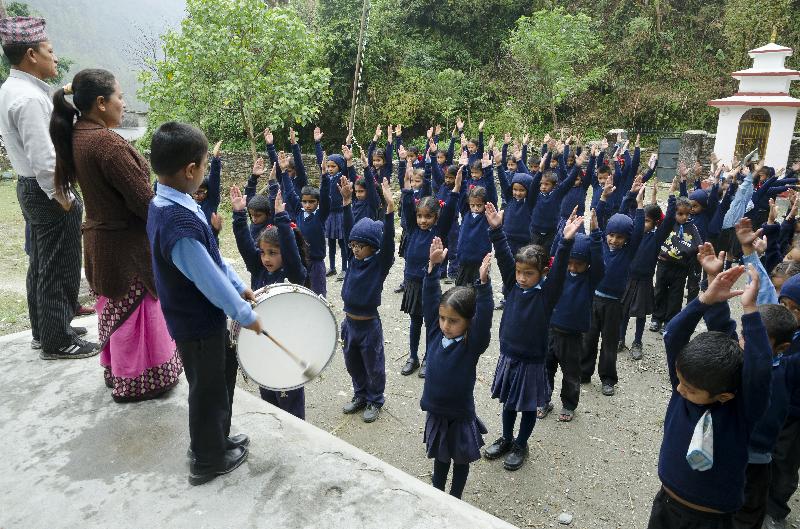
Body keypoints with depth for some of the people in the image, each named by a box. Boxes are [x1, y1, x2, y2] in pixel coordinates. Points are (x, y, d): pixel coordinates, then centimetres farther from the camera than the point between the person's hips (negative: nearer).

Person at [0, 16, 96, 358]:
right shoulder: (29, 98, -20)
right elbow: (43, 159, -24)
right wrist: (64, 198, -16)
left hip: (30, 187, 10)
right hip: (48, 191, -10)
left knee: (41, 264, 19)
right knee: (59, 269, 0)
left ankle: (44, 330, 32)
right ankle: (57, 343, 11)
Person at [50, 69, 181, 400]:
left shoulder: (76, 137, 4)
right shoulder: (107, 143, -24)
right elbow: (143, 200, -23)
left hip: (100, 238, 9)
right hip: (127, 244, -9)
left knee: (115, 308, 22)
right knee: (136, 311, 6)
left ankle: (115, 369, 39)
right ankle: (138, 381, 21)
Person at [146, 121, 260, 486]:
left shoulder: (164, 205, 1)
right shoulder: (179, 223, -32)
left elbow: (211, 255, 7)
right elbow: (209, 278, -27)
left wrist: (239, 287, 9)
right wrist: (245, 315, -15)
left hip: (201, 316, 9)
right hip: (198, 323, -9)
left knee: (224, 371, 24)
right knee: (207, 388, 10)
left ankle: (215, 439, 44)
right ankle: (208, 462, 32)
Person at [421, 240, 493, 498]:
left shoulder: (473, 344, -21)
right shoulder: (435, 333, -11)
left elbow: (484, 317, -37)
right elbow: (430, 299, -15)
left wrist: (483, 282, -49)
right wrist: (433, 266, -24)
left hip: (461, 416, -3)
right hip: (436, 412, 4)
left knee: (461, 460, 20)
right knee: (440, 457, 25)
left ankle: (455, 499, 41)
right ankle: (436, 492, 47)